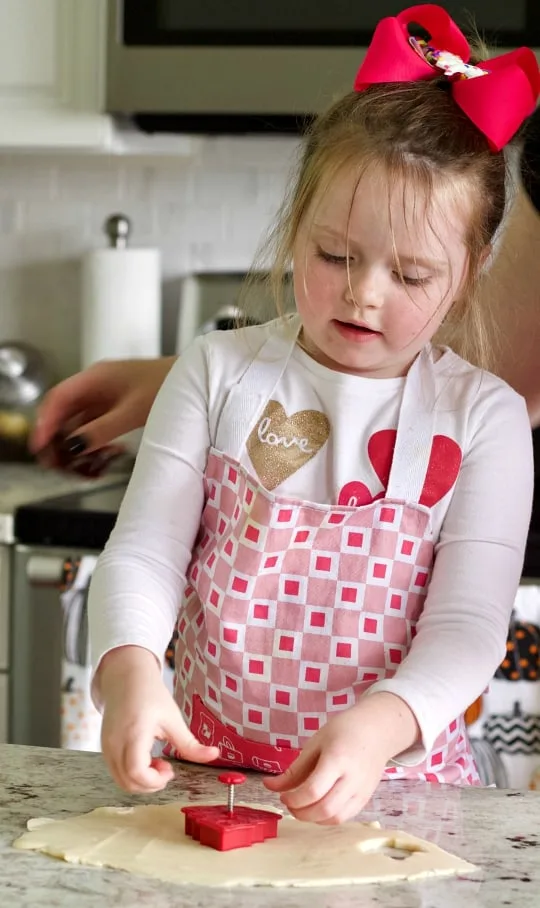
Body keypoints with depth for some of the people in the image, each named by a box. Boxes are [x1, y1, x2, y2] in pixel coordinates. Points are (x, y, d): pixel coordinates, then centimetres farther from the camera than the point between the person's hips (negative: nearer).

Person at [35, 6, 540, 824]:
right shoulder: (219, 374, 3)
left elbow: (470, 623, -7)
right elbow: (144, 550, -2)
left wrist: (381, 726, -28)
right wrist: (129, 666, -24)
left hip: (397, 781, -1)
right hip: (206, 777, 1)